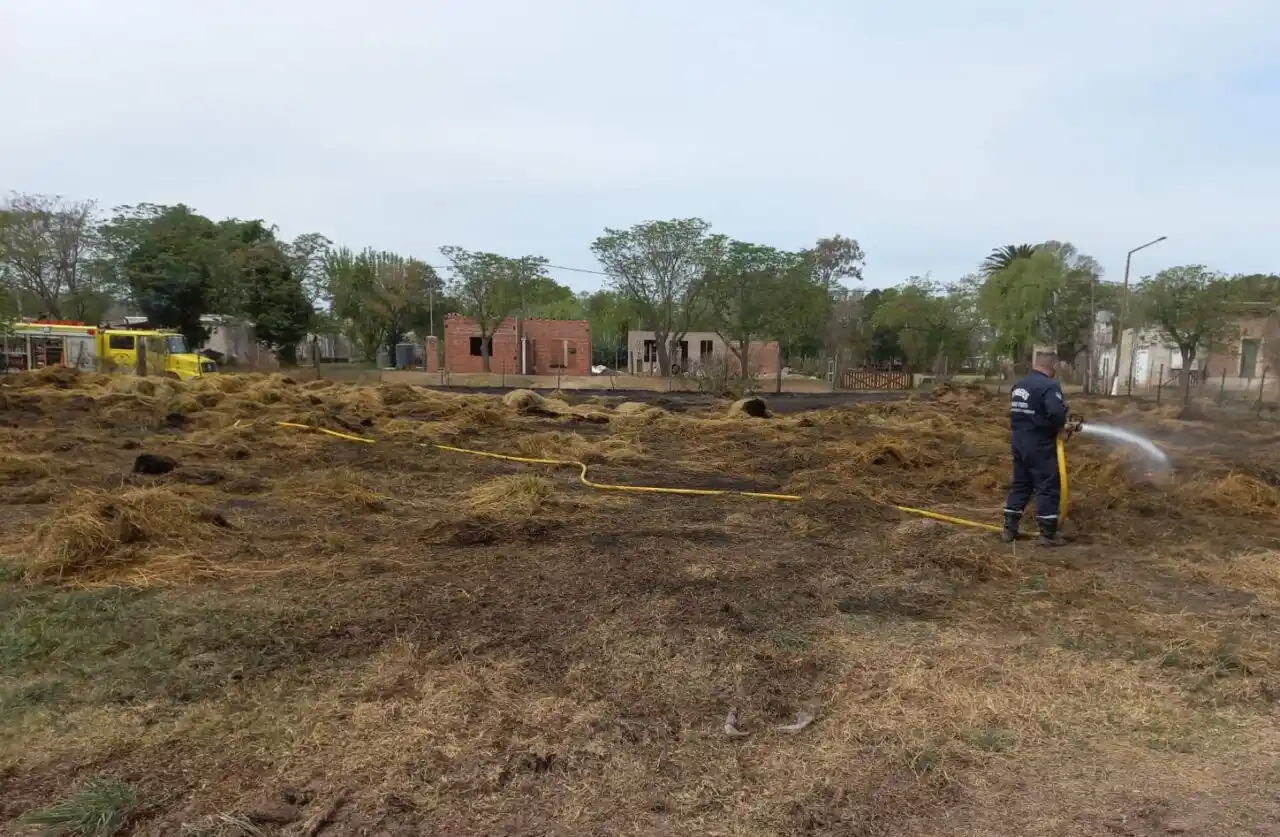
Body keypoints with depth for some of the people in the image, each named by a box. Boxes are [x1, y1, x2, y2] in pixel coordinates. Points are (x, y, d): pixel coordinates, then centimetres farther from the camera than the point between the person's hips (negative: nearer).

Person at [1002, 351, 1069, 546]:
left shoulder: (1019, 384, 12)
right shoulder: (1049, 386, -16)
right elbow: (1057, 413, -30)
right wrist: (1060, 425, -9)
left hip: (1019, 442, 8)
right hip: (1040, 446, -8)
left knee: (1020, 485, 14)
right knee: (1048, 487, 1)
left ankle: (1009, 529, 16)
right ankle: (1048, 533, 6)